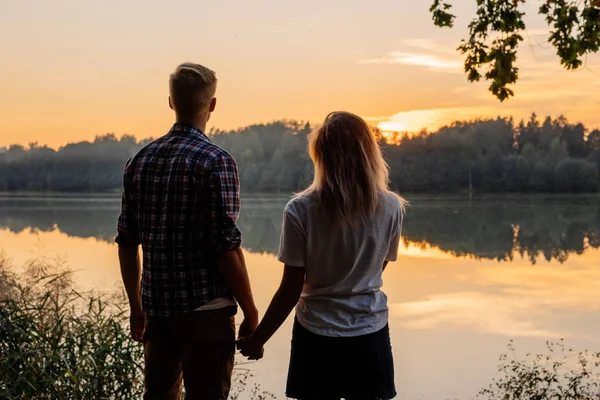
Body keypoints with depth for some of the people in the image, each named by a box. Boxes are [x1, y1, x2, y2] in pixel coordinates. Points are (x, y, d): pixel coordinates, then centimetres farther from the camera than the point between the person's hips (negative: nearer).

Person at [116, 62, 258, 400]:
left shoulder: (140, 161, 5)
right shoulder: (216, 161, -12)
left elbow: (127, 243, 8)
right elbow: (227, 247, -16)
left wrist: (136, 307, 18)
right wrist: (251, 313, -7)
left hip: (157, 307, 6)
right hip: (205, 309, -5)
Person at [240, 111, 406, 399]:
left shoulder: (301, 210, -14)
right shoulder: (391, 207, -7)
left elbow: (291, 290, -11)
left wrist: (257, 339, 0)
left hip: (317, 336, -2)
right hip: (370, 336, 2)